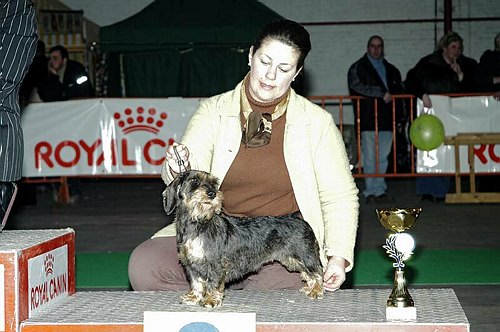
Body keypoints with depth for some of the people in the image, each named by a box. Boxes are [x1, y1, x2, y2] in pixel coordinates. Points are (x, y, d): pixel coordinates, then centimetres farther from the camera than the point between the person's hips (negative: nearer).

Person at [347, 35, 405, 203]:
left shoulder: (390, 69, 22)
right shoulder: (358, 68, 5)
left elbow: (399, 88, 26)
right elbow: (357, 87, -10)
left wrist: (391, 95, 2)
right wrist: (382, 94, -13)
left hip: (386, 118, 5)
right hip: (368, 118, -5)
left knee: (383, 157, 7)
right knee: (370, 157, -6)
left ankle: (380, 190, 12)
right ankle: (370, 191, -2)